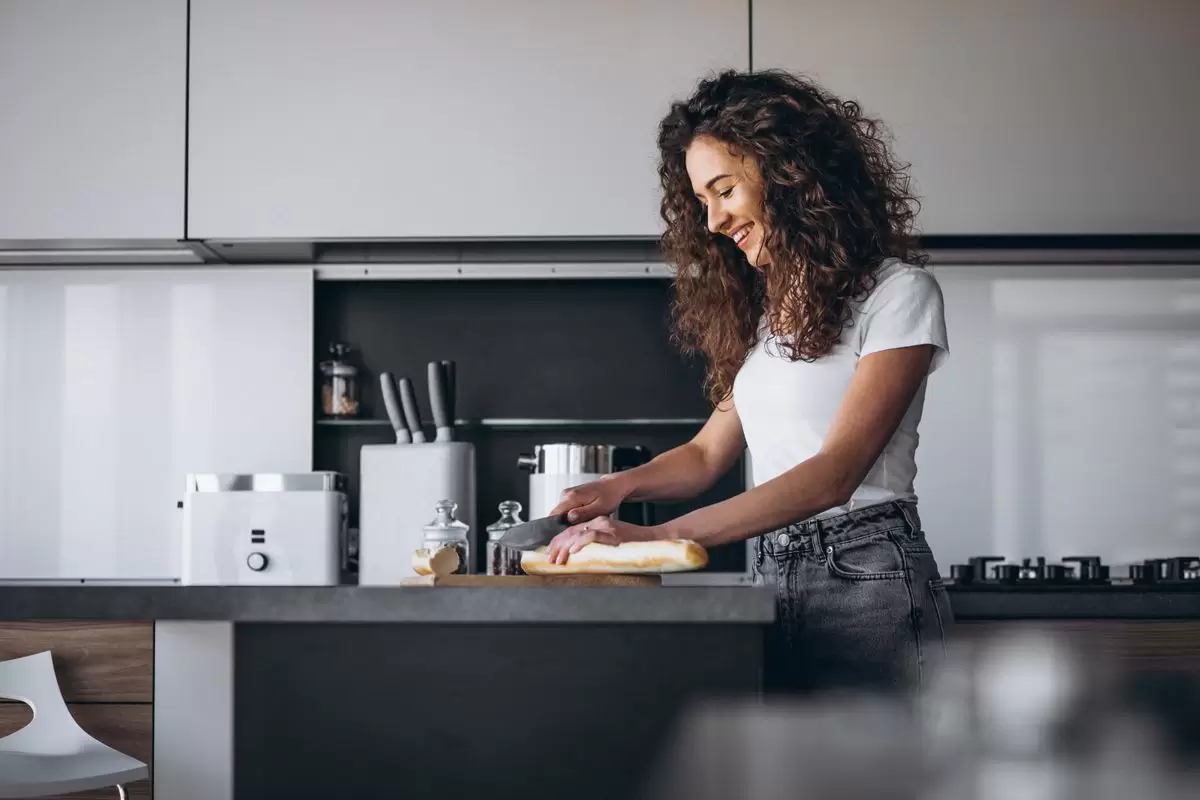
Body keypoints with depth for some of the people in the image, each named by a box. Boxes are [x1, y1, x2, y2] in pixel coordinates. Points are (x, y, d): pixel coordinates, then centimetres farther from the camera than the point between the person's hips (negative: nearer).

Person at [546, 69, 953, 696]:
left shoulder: (898, 292, -6)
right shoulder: (765, 309, 18)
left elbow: (835, 473, -16)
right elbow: (709, 452, 17)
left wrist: (659, 536, -22)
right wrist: (618, 487, -5)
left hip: (866, 577, -6)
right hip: (775, 580, 6)